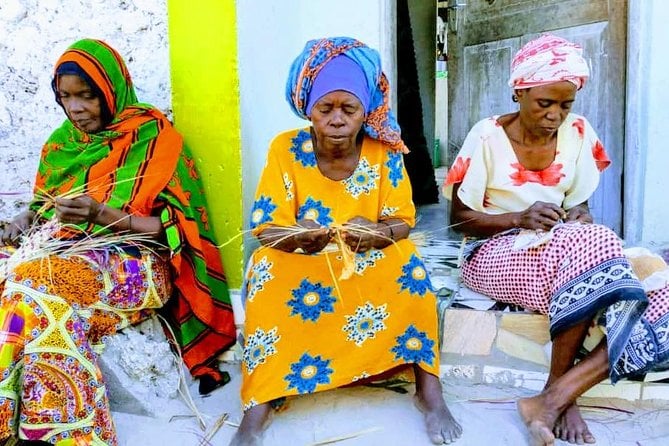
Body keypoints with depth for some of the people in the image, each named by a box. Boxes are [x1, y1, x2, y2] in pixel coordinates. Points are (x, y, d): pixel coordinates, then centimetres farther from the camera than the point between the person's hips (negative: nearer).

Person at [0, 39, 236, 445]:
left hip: (131, 261, -6)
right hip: (59, 251, 6)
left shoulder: (155, 138, -1)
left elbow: (179, 226, -7)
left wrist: (103, 214, -20)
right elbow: (43, 204, 26)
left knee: (42, 290, -33)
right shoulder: (62, 143, 18)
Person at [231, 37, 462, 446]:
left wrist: (375, 232, -32)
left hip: (371, 257, 1)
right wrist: (298, 235, -37)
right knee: (267, 267, -30)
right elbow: (267, 229, -13)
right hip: (299, 260, 0)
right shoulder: (286, 149, -10)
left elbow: (401, 222, -7)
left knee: (409, 267, -29)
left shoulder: (384, 151, -8)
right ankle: (259, 404, -27)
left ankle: (429, 389, -18)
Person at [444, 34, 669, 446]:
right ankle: (562, 394, -21)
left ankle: (555, 397, -25)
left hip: (564, 249, 5)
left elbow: (579, 204, 12)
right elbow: (460, 217, -6)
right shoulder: (488, 136, -8)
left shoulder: (578, 133, 4)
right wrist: (520, 218, -22)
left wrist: (581, 217, -13)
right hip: (496, 254, -5)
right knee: (586, 250, -37)